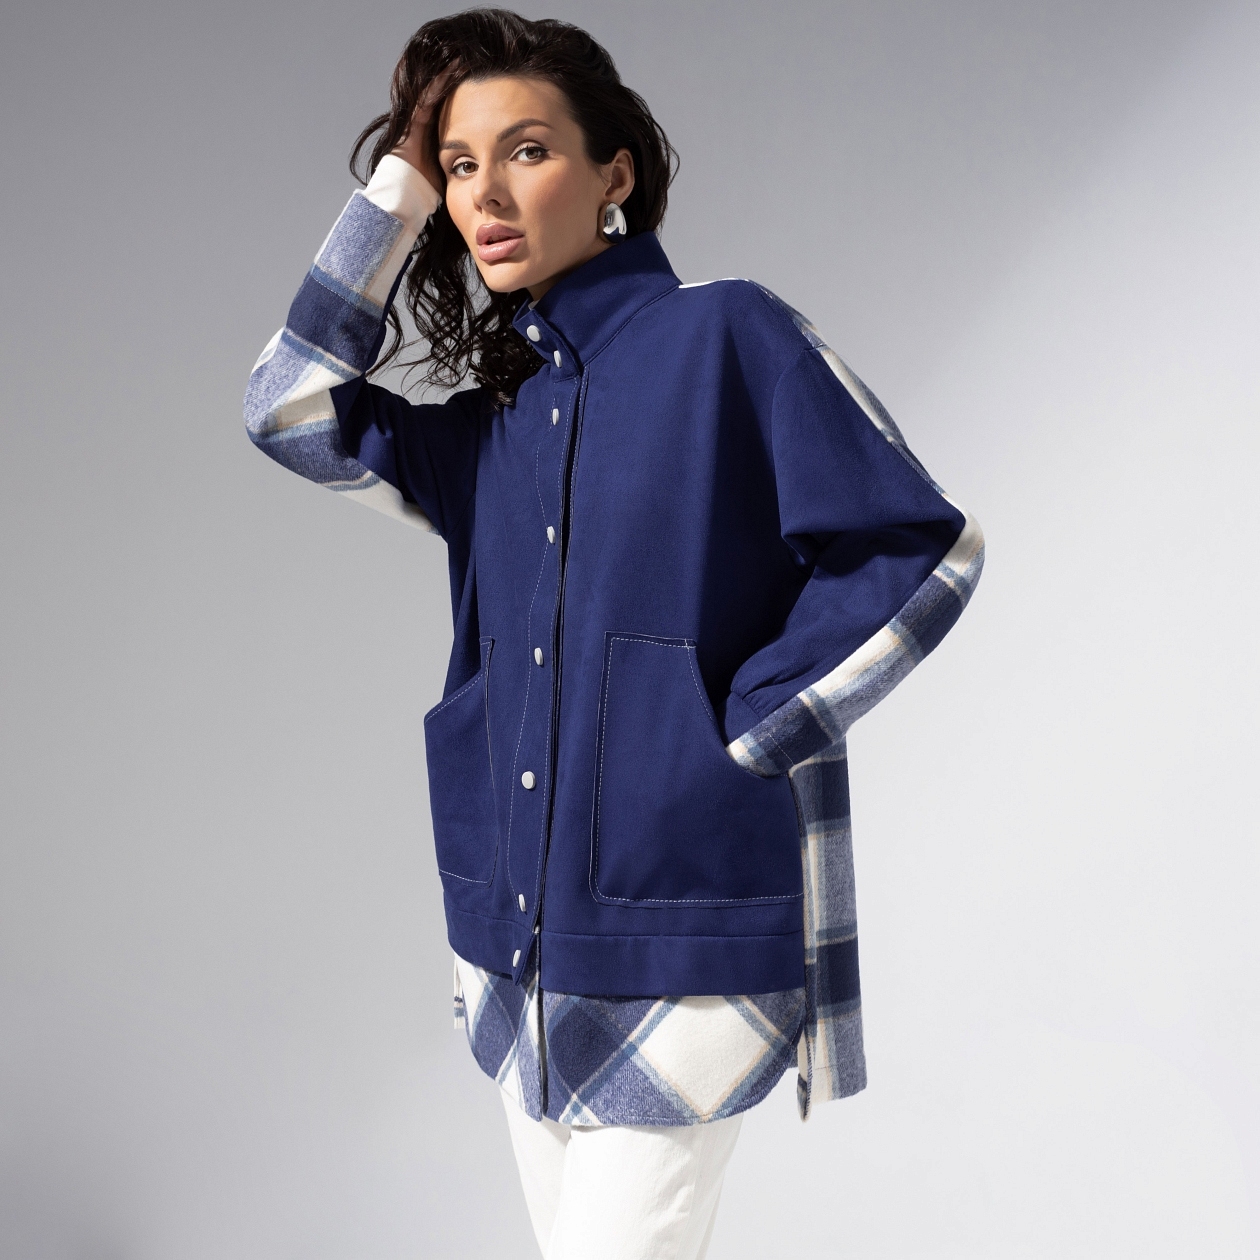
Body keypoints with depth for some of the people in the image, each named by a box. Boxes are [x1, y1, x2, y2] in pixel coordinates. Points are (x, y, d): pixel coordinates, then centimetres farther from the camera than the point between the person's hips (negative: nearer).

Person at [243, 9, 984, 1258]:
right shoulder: (489, 422, 11)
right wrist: (397, 182, 1)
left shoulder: (725, 337, -8)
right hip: (520, 935, 7)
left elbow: (918, 552, -12)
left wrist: (732, 736, -13)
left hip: (684, 934, -7)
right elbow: (296, 411, -1)